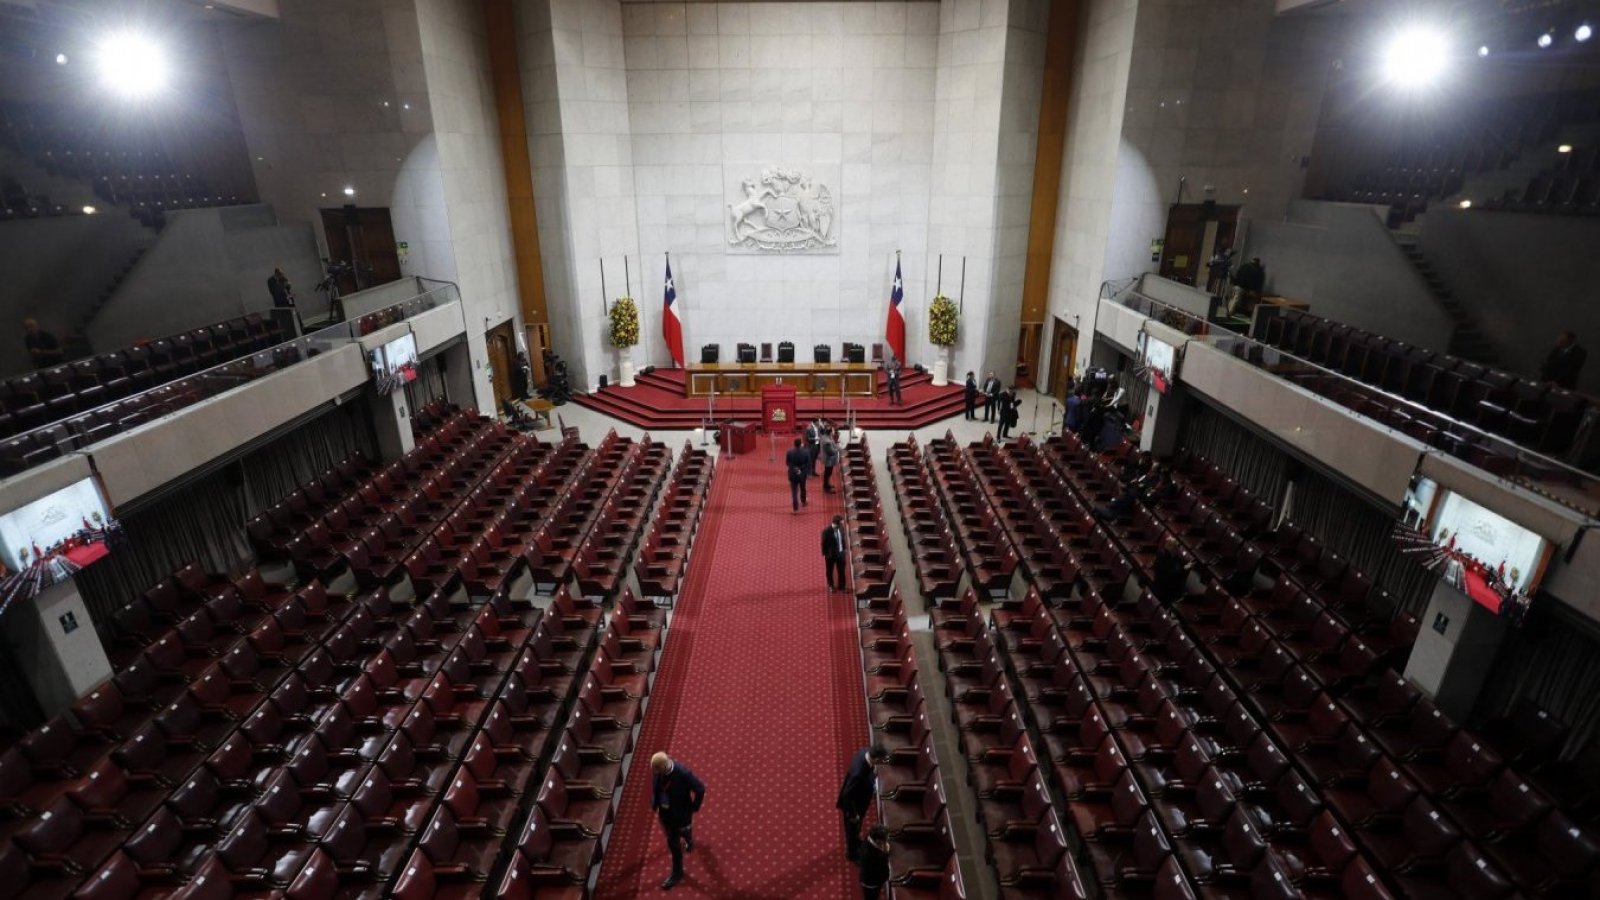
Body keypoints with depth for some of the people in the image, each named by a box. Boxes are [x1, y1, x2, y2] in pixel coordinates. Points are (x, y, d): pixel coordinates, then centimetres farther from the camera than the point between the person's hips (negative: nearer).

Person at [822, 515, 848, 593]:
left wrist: (844, 549, 8)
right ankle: (831, 586, 36)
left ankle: (842, 586, 31)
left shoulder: (841, 528, -7)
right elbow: (824, 544, -14)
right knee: (830, 571, 14)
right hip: (830, 554, -4)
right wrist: (825, 554, -9)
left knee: (841, 570, 13)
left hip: (840, 553, 4)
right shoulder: (826, 531, -23)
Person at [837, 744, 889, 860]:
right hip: (853, 804, -7)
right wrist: (853, 814, -18)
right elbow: (847, 795, -32)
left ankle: (856, 841, 63)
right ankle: (852, 853, 51)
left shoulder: (865, 751, -24)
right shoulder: (859, 773, -46)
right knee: (853, 829, 24)